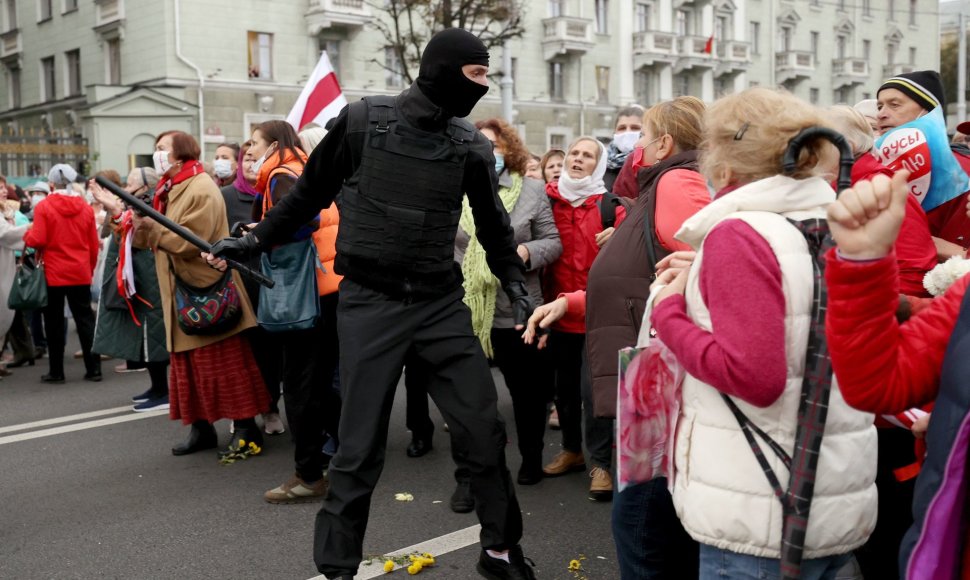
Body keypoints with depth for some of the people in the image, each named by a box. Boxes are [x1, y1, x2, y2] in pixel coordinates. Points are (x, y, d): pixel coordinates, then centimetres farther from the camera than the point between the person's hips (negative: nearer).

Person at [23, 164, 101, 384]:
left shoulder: (43, 206, -9)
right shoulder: (85, 207, 3)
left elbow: (38, 240, -13)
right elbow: (94, 245, 5)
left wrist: (27, 234, 9)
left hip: (53, 274, -3)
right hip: (81, 273, 3)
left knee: (54, 323, 7)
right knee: (85, 320, 8)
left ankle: (56, 371, 12)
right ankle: (93, 368, 7)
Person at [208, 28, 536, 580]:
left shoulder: (472, 145, 2)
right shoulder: (363, 120, -6)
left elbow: (494, 224, 15)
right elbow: (312, 193, 8)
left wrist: (517, 284, 3)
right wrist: (257, 239, 14)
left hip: (441, 303, 3)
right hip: (371, 304, -3)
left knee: (485, 430, 4)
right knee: (360, 449, 2)